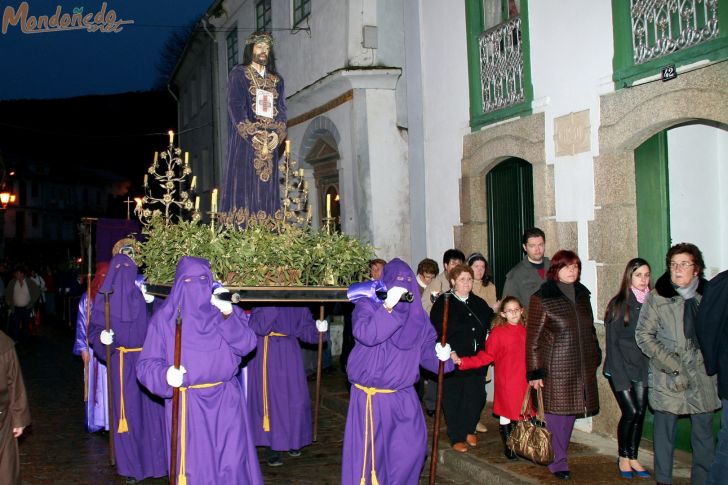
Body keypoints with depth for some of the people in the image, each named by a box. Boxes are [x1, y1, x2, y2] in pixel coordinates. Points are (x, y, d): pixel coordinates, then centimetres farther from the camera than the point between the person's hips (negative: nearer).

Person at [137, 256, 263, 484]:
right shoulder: (165, 317, -1)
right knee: (193, 465, 5)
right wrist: (165, 376, -25)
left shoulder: (224, 308, 5)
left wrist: (229, 315, -21)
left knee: (231, 464, 2)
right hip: (186, 404, -1)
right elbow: (147, 365, -4)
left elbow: (247, 345, -7)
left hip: (225, 402, 1)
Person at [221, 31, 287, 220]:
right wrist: (253, 134, -17)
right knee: (244, 187, -10)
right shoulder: (238, 74, 6)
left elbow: (282, 109, 10)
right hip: (244, 141, -4)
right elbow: (235, 107, -6)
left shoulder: (276, 79, 20)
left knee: (267, 190, 0)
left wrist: (277, 134, -9)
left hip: (270, 142, 4)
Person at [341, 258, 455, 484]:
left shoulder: (416, 314, 6)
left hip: (404, 396, 5)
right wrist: (388, 306, -30)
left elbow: (426, 345, 4)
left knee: (412, 446, 10)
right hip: (372, 396, -5)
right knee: (370, 450, 1)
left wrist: (439, 355, -17)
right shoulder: (367, 306, -8)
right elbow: (367, 335, -27)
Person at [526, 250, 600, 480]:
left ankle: (560, 455, 26)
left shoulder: (582, 294, 10)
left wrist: (595, 358, 15)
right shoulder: (542, 297, -8)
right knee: (556, 413, 0)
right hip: (555, 368, -5)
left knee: (570, 412, 11)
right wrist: (534, 372, -10)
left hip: (582, 367, 6)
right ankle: (558, 462, 13)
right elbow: (532, 338, -8)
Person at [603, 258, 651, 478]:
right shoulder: (618, 304, -7)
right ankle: (623, 456, 14)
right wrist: (620, 375, -11)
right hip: (621, 368, -3)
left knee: (640, 413, 5)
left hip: (642, 369, 4)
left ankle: (633, 457, 21)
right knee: (630, 412, -7)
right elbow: (612, 342, -7)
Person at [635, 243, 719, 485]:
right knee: (665, 431, 4)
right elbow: (643, 335, -5)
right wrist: (673, 367, -11)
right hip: (667, 378, -2)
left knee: (704, 433, 8)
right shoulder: (656, 297, -5)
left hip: (703, 376, 3)